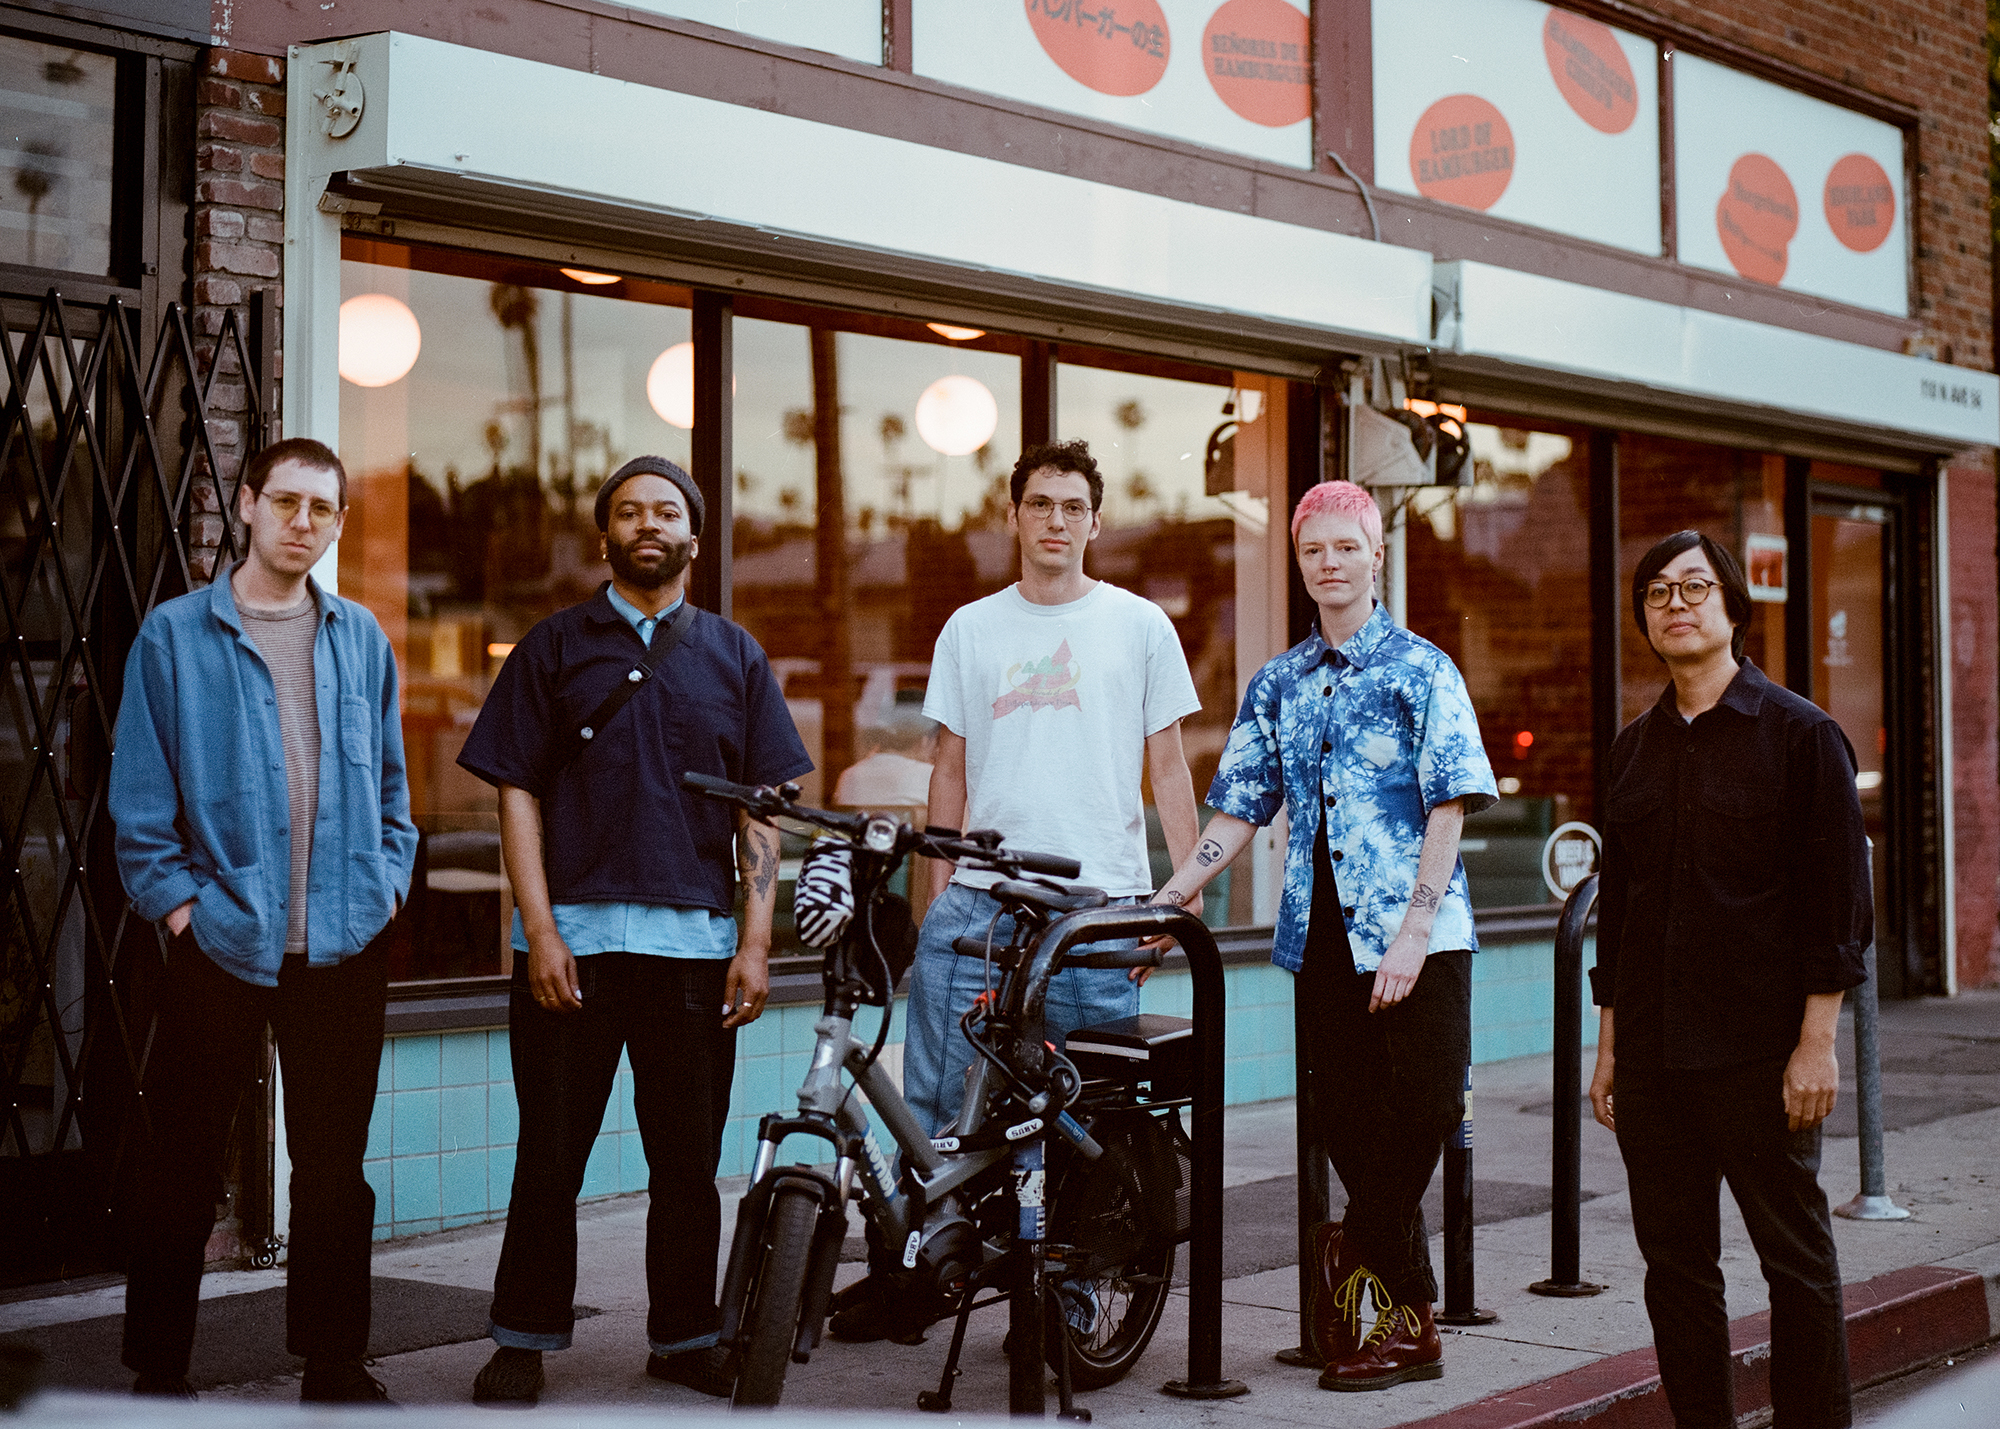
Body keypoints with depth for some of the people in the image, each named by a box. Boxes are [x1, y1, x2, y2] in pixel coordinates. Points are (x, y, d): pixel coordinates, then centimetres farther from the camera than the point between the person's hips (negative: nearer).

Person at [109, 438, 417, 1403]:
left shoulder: (361, 639, 11)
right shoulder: (174, 636, 2)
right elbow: (140, 803, 0)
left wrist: (389, 883, 6)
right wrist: (180, 906, -7)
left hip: (345, 948, 3)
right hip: (221, 944, -3)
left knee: (335, 1166, 9)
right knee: (182, 1166, 3)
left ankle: (334, 1366, 19)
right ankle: (158, 1371, 15)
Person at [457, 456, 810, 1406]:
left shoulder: (733, 654, 13)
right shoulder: (556, 647, 8)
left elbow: (761, 809, 10)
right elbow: (518, 792, 3)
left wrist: (755, 943, 1)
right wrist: (540, 931, -7)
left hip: (696, 943, 2)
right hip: (574, 937, -1)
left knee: (689, 1159, 7)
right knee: (549, 1157, 2)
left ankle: (684, 1337, 19)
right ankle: (523, 1339, 14)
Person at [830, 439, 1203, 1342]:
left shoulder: (1139, 625, 9)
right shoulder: (970, 630, 14)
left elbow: (1167, 768, 9)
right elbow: (951, 772, 16)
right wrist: (937, 894, 11)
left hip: (1100, 903, -2)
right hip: (981, 896, 2)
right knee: (934, 1097, -3)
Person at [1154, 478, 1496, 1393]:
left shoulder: (1422, 669, 1)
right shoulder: (1278, 685, 14)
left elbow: (1449, 807, -6)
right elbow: (1238, 809, 12)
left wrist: (1413, 932, -15)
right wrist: (1166, 902, 1)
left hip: (1416, 935, -4)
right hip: (1321, 936, 4)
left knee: (1425, 1104, -11)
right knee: (1346, 1118, 3)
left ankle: (1355, 1255, 9)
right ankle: (1407, 1321, 12)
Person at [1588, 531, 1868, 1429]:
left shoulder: (1799, 733, -2)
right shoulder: (1634, 748, 12)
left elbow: (1839, 899, -6)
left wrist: (1816, 1043, -12)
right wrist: (1607, 1046, 13)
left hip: (1758, 1051, -5)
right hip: (1652, 1053, 5)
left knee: (1796, 1257, 3)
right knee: (1674, 1263, 8)